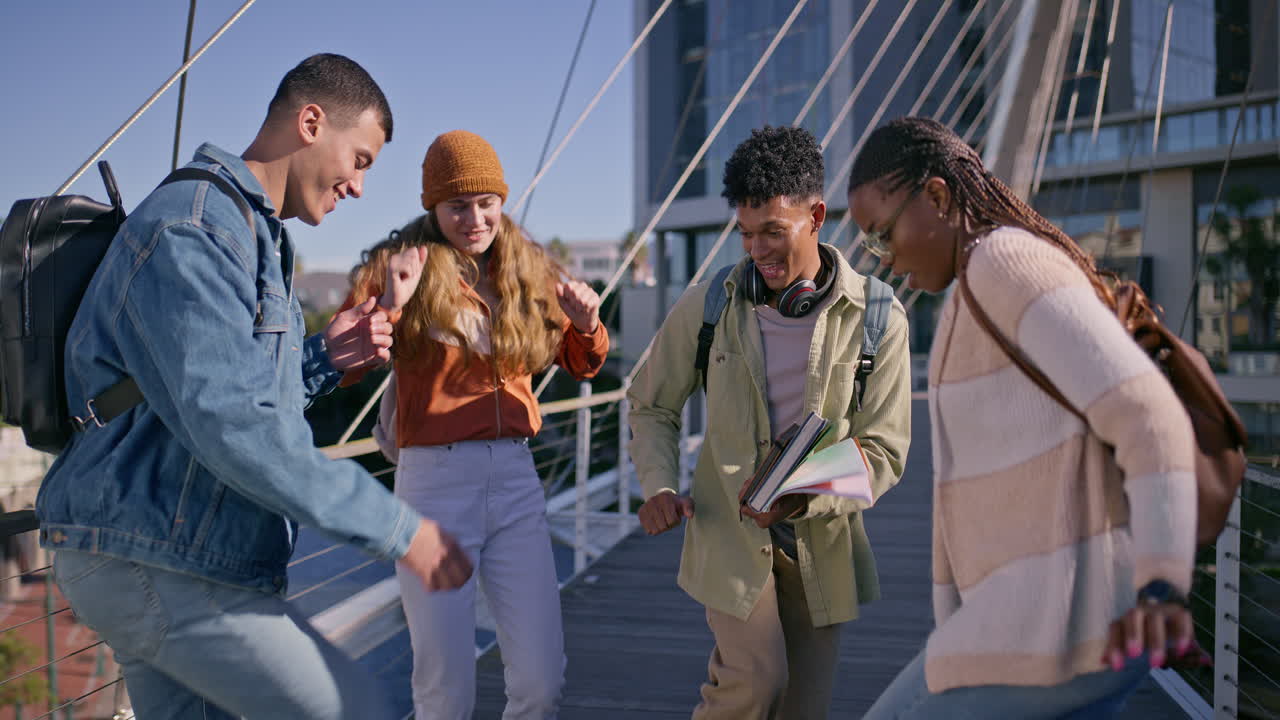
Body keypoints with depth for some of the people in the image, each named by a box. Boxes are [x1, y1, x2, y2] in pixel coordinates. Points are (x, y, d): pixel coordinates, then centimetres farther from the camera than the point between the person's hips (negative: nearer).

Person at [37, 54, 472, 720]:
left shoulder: (256, 237, 18)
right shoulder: (190, 228, -17)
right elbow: (232, 425, -27)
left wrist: (324, 356, 3)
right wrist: (396, 529, -25)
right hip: (150, 563, -10)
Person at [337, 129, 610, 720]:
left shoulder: (528, 272, 9)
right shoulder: (403, 268, -3)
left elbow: (581, 365, 20)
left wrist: (586, 325, 0)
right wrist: (386, 305, -25)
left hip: (517, 479, 4)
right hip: (433, 480, -3)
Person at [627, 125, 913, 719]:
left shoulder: (876, 319, -9)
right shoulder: (707, 307, -5)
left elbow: (884, 449, -7)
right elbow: (652, 406, 8)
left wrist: (806, 499, -24)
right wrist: (658, 487, -9)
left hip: (822, 541, 1)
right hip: (730, 531, -1)